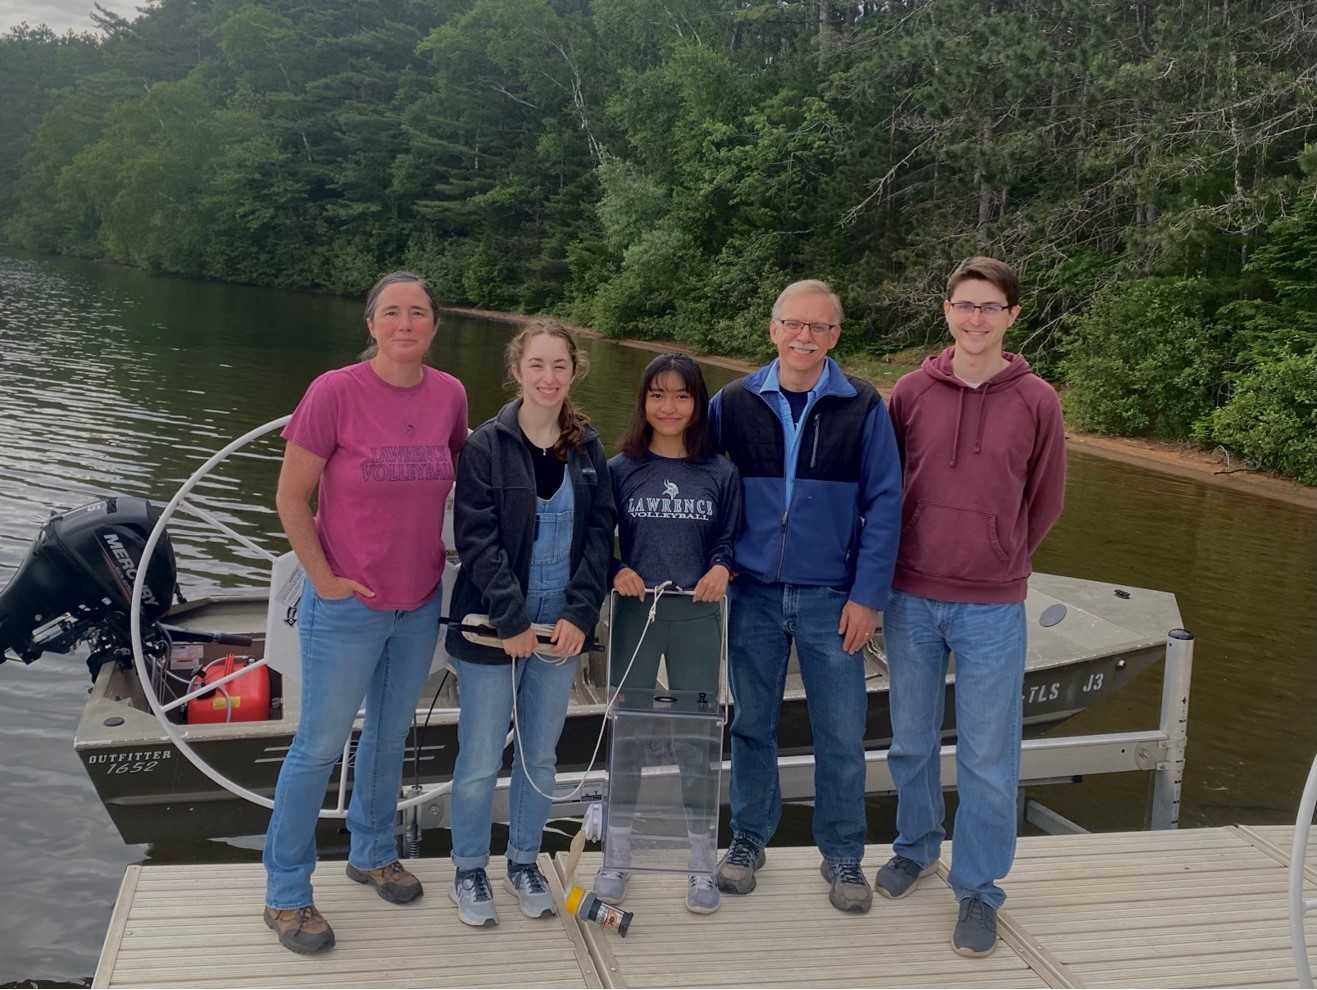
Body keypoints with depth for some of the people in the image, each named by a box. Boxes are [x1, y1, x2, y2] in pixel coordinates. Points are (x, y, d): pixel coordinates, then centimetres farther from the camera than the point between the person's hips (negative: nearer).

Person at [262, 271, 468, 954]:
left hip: (420, 603, 5)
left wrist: (449, 549, 9)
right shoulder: (335, 393, -17)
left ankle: (371, 852, 42)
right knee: (320, 745, 5)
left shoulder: (449, 394, -3)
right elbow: (290, 498, -11)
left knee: (391, 733, 20)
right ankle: (285, 893, 21)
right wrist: (324, 579, -12)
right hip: (348, 604, -5)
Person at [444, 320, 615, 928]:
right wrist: (512, 621, -18)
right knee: (480, 761, 4)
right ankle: (469, 872, 23)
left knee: (540, 756, 14)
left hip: (561, 627, 4)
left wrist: (579, 614, -9)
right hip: (492, 627, -3)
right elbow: (477, 539, -12)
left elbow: (600, 534, 2)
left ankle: (524, 862, 32)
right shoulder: (487, 445, -7)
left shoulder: (587, 449, 5)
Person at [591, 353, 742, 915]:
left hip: (696, 615, 0)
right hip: (635, 611, 0)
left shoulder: (720, 474, 2)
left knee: (697, 739, 5)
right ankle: (616, 856, 22)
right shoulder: (620, 469, 2)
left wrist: (721, 568, -13)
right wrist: (617, 571, -13)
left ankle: (702, 864, 18)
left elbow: (730, 539, 7)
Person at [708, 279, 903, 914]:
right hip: (755, 593, 1)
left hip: (832, 598, -1)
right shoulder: (735, 403, 1)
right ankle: (748, 838, 29)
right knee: (752, 724, 12)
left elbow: (884, 504, -3)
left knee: (842, 733, 4)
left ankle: (842, 855, 21)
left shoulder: (862, 407, -2)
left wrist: (867, 596, -8)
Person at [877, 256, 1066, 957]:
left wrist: (1000, 562, 11)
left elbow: (1045, 502, 8)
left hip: (993, 607, -1)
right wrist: (887, 572, 11)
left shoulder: (1036, 401, -3)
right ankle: (916, 847, 37)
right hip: (911, 599, 2)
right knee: (912, 740, 15)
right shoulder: (912, 392, -1)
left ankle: (979, 889, 20)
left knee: (987, 756, 4)